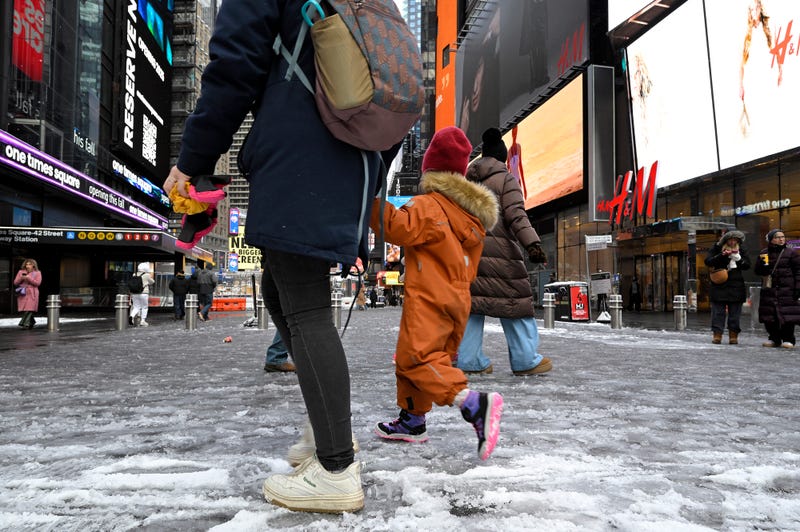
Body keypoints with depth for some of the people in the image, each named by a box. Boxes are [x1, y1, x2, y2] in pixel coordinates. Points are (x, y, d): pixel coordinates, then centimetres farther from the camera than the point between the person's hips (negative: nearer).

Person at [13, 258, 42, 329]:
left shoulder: (37, 273, 6)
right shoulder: (21, 272, 13)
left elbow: (38, 283, -5)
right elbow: (15, 283, 10)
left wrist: (28, 278, -14)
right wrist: (21, 278, -9)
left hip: (32, 294, -3)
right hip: (22, 294, 3)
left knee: (29, 309, -16)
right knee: (24, 309, 0)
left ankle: (25, 323, -17)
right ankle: (32, 322, 16)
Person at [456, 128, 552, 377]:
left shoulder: (465, 179, 18)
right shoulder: (506, 178, 1)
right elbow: (516, 215, -12)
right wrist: (532, 244, -19)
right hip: (497, 248, -6)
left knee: (471, 300, 6)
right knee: (514, 299, -1)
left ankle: (470, 360, 5)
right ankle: (526, 360, 2)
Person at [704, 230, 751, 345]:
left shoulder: (740, 250, 10)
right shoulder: (717, 248, 2)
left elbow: (747, 265, 7)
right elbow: (708, 261, -8)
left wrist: (738, 258, -11)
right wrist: (722, 255, -19)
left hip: (736, 286, 2)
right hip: (719, 285, -2)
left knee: (735, 312, 3)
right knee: (718, 311, -2)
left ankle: (733, 335, 8)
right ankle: (717, 334, 1)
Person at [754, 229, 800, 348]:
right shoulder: (764, 253, 11)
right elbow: (757, 271, 11)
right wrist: (763, 264, -11)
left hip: (786, 290, -3)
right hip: (769, 289, 3)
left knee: (787, 314, -5)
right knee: (769, 316, 4)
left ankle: (788, 339, 6)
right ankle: (774, 339, 16)